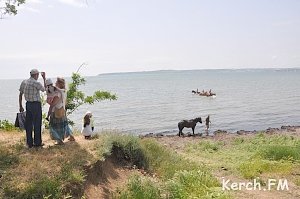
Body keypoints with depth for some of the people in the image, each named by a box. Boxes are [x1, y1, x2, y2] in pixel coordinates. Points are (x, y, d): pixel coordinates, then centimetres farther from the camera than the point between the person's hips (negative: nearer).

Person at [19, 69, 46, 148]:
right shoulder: (36, 83, -14)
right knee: (37, 124, 3)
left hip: (28, 104, 6)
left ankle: (29, 143, 15)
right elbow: (44, 89, 6)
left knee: (28, 124, 10)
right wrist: (44, 79, 15)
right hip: (36, 104, -6)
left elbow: (20, 94, 10)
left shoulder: (24, 82, 5)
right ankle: (37, 142, 10)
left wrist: (20, 106, 17)